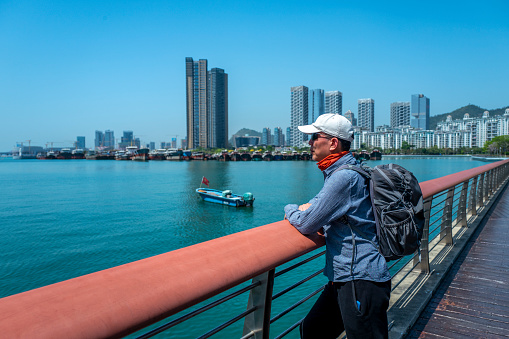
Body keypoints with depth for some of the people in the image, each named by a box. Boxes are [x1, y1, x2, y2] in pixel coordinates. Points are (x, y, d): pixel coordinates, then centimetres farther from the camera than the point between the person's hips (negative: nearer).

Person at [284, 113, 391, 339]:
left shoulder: (344, 176, -21)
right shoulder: (341, 171, 11)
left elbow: (305, 225, -20)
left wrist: (290, 209, 2)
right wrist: (307, 210, 5)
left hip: (361, 280, -10)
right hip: (345, 278, 10)